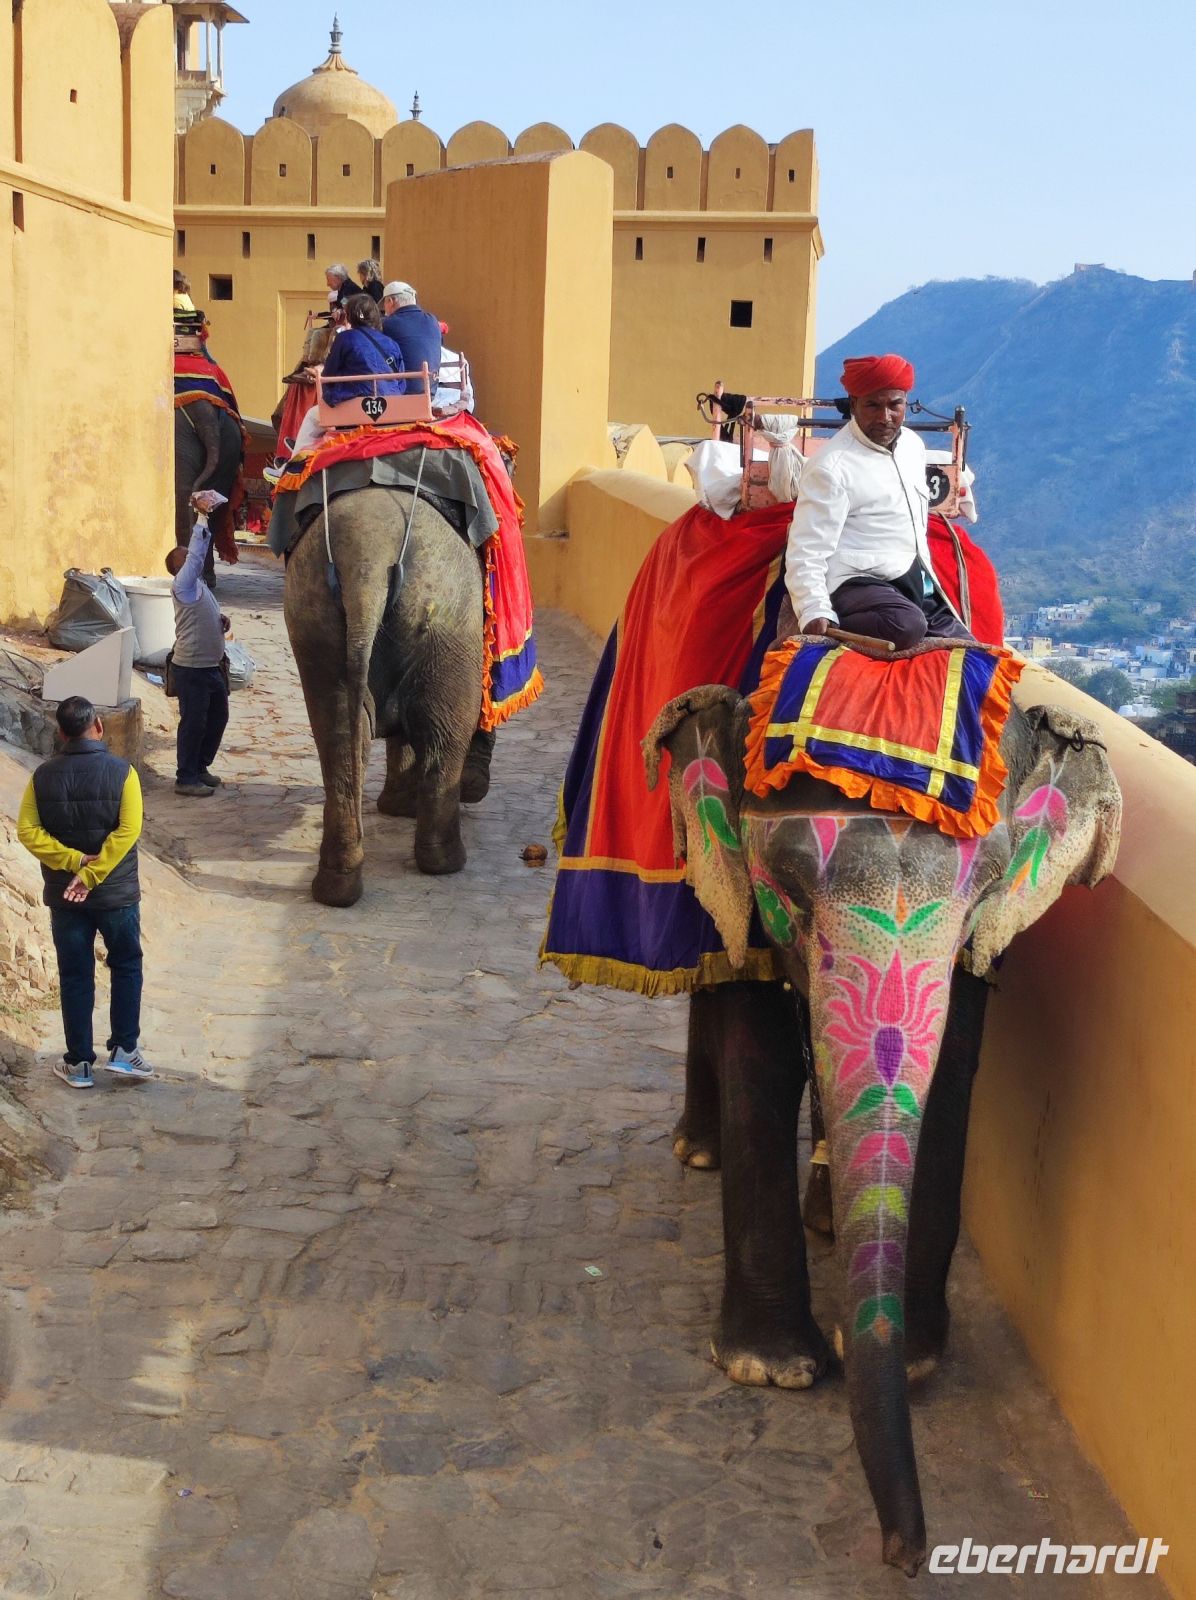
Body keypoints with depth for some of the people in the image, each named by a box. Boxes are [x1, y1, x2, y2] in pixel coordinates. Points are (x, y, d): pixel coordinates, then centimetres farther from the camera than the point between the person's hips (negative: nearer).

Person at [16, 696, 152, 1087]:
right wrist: (91, 874, -16)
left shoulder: (44, 775, -3)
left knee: (75, 977, 10)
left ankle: (79, 1064, 14)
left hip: (63, 895, 2)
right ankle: (123, 1050, 11)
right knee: (127, 967, 15)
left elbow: (27, 831, -9)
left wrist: (73, 861, -12)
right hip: (116, 893, -2)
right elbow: (127, 831, -19)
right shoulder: (121, 772, -11)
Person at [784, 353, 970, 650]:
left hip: (916, 587, 8)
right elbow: (807, 550, -19)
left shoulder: (913, 445, 13)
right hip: (858, 584, -8)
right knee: (906, 626, -36)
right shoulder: (832, 465, -12)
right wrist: (815, 612, -32)